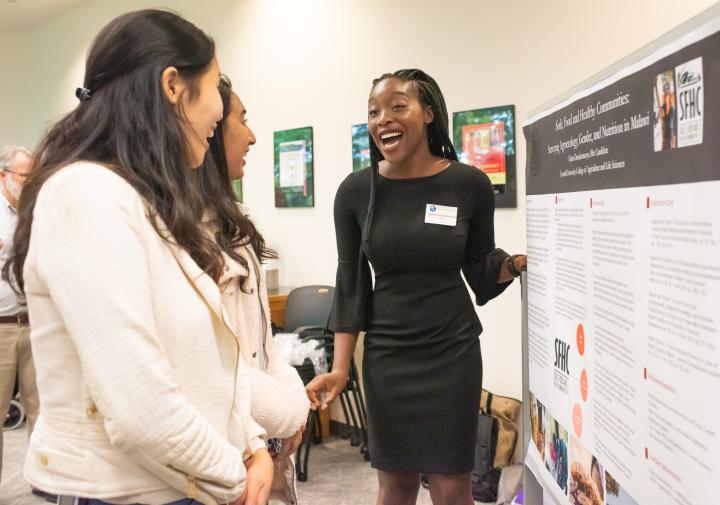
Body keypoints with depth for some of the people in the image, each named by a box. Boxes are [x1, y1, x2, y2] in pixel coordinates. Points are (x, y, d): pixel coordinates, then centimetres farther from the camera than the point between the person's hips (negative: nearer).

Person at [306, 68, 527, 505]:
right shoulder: (356, 190, -6)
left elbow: (480, 270, 3)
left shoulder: (470, 184, -8)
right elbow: (350, 283, -1)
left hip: (453, 351, -1)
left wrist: (520, 262, -17)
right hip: (386, 355, 1)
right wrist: (340, 367, -3)